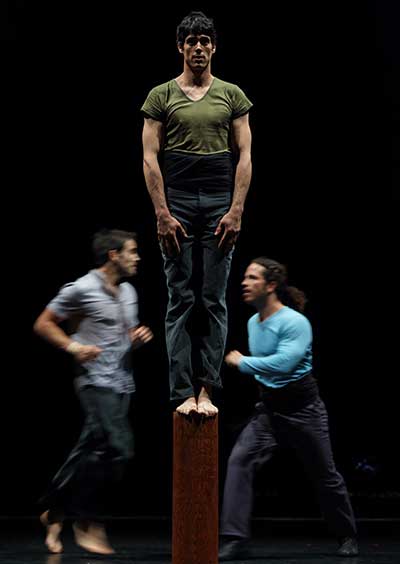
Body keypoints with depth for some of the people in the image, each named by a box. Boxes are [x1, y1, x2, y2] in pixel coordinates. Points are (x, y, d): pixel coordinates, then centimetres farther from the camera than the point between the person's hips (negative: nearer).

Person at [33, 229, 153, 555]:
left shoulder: (129, 292, 15)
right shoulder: (81, 289, -8)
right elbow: (43, 324, -2)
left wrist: (139, 338, 4)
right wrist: (73, 347, -14)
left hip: (122, 383, 7)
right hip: (96, 381, -7)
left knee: (90, 452, 7)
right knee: (119, 449, -18)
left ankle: (55, 513, 20)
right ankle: (88, 522, -6)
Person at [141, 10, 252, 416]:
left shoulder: (232, 95, 7)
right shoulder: (161, 96, 4)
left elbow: (244, 156, 2)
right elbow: (150, 158, -1)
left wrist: (236, 210, -7)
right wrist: (162, 213, -9)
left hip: (220, 203, 1)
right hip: (177, 203, -1)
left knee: (213, 301, 1)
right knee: (181, 300, 0)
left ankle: (206, 390, 5)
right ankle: (184, 392, 2)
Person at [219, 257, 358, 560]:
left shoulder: (295, 323, -20)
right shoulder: (253, 323, 6)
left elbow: (282, 363, -32)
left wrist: (241, 362, -22)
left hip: (303, 409, -6)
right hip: (268, 408, 6)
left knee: (325, 476, 8)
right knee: (239, 461, -14)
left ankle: (348, 538, 30)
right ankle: (234, 540, -15)